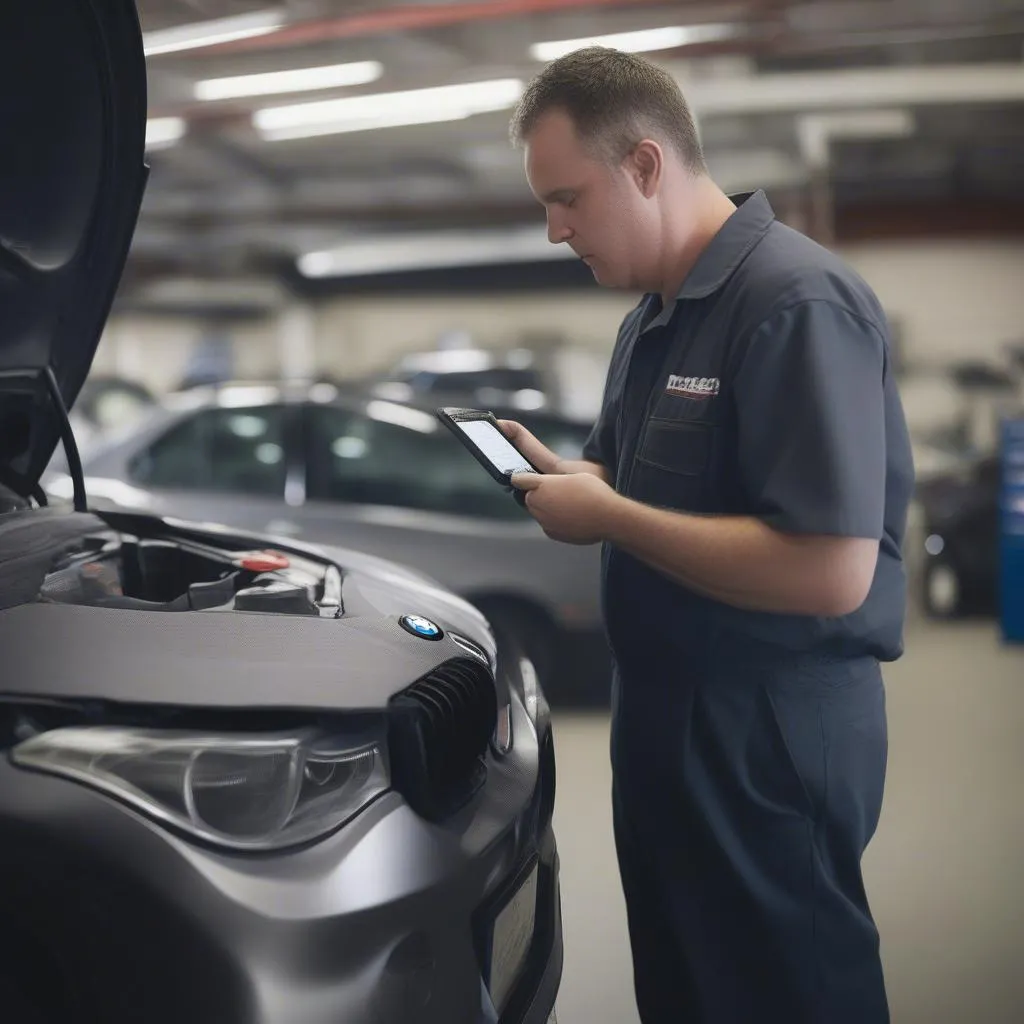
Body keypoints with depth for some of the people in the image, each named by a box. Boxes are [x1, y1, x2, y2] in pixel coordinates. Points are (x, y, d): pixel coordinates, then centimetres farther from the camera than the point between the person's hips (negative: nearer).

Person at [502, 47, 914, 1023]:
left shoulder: (797, 303, -20)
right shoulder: (656, 313, 11)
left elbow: (833, 573, -28)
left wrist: (606, 515, -21)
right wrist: (554, 472, 2)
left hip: (772, 731, -10)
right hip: (668, 704, 10)